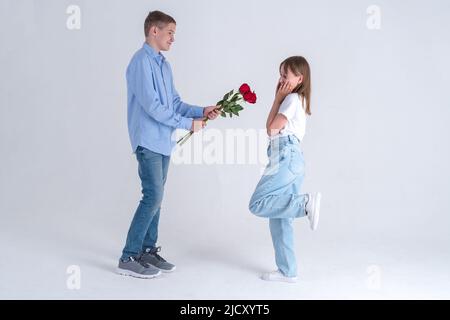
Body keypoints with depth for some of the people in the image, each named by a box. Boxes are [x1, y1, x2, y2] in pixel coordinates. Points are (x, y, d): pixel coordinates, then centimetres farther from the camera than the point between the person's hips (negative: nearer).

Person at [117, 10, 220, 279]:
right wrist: (187, 123, -15)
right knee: (153, 197, -9)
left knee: (156, 198, 12)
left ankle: (149, 251, 21)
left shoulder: (164, 64, 14)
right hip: (148, 142, -9)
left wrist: (201, 112, 0)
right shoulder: (142, 62, -13)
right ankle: (128, 258, -1)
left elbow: (175, 103, 15)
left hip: (163, 142, 9)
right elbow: (152, 106, -20)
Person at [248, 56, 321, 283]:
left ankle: (306, 203, -24)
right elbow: (274, 128, 21)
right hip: (290, 159, 10)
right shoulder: (296, 100, 25)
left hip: (286, 158, -10)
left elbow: (272, 128, -6)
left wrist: (277, 99, 0)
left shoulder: (292, 98, -5)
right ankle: (287, 271, 9)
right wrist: (279, 99, 17)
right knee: (279, 217, 7)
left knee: (258, 204, -18)